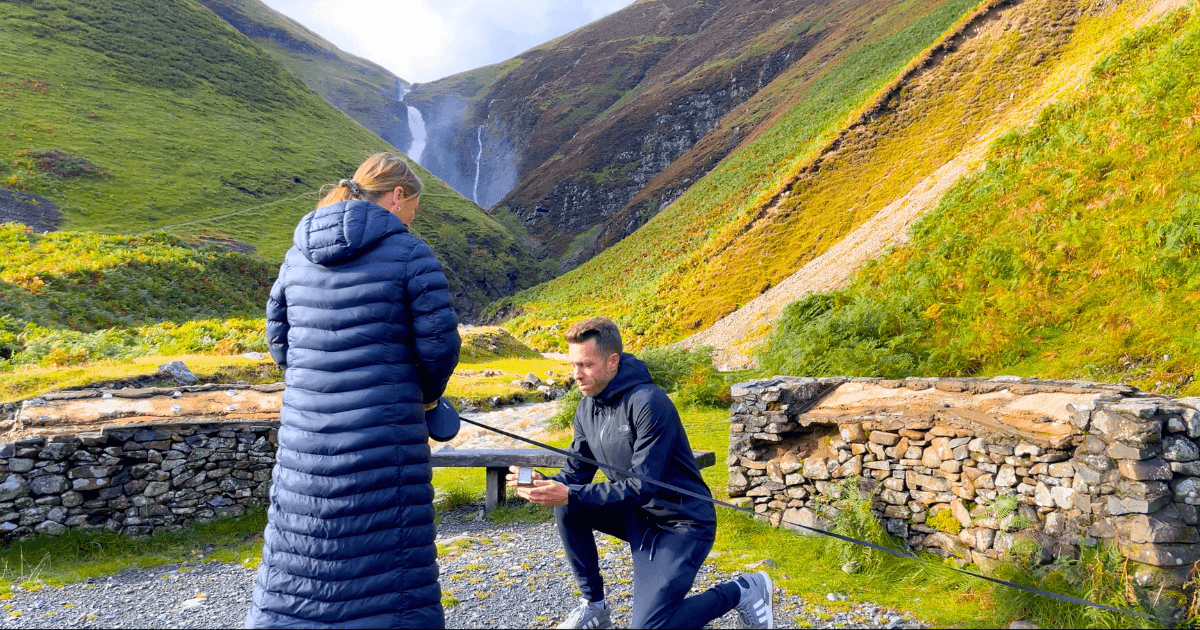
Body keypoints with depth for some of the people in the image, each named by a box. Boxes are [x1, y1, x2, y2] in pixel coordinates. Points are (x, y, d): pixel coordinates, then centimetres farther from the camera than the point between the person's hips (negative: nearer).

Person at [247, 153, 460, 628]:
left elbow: (279, 338, 15)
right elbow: (439, 342, -9)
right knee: (387, 565, 6)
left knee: (297, 558, 17)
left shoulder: (299, 254, 10)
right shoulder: (409, 253, -7)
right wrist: (428, 393, 10)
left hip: (307, 429, 5)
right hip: (383, 433, -5)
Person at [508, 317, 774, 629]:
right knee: (567, 509, -11)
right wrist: (546, 485, -21)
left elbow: (642, 486, -28)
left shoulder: (648, 404, -25)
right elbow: (575, 473, 2)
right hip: (638, 514, 8)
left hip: (682, 523, -7)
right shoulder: (587, 409, 0)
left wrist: (570, 496, -34)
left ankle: (744, 591, 6)